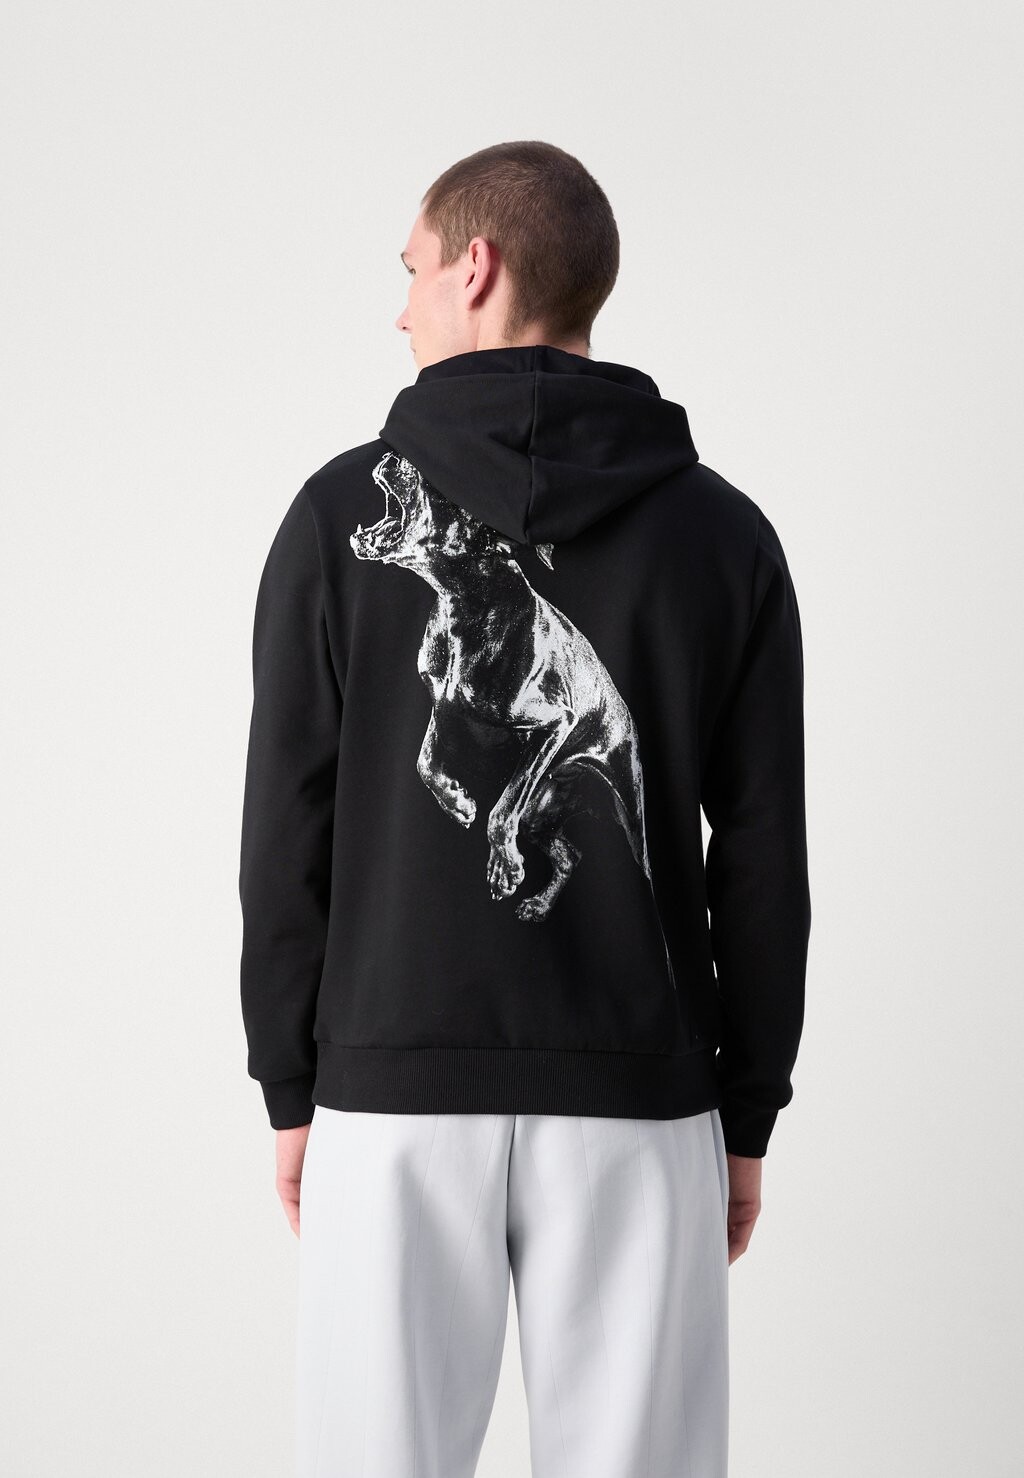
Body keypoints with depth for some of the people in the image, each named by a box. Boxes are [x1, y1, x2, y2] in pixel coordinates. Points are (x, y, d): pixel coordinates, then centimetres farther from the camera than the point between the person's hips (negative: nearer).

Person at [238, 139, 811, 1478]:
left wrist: (291, 1089, 7)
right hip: (638, 1107, 1)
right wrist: (747, 1115, 10)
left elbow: (288, 832, -2)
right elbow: (762, 860, 1)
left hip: (396, 1095, -1)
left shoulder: (345, 512, -2)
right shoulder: (723, 533, 1)